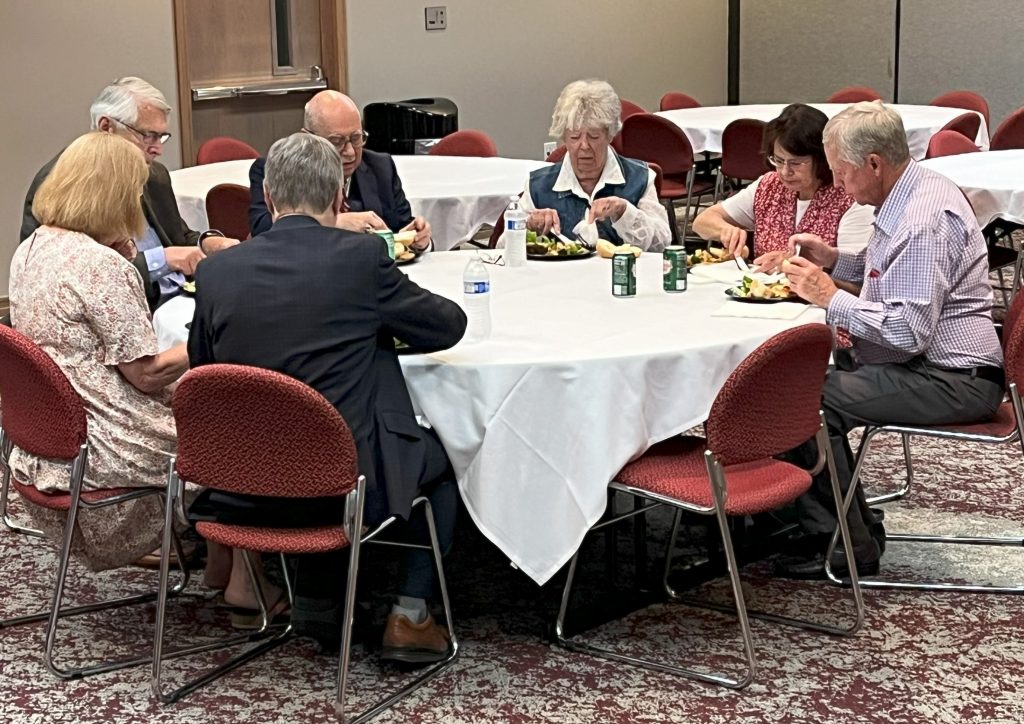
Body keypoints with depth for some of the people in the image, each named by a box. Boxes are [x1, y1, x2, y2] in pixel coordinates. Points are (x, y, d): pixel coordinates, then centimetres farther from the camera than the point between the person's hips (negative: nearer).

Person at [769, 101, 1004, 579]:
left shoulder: (924, 222, -24)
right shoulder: (915, 192, 9)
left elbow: (908, 331, -29)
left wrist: (830, 297, -17)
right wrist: (835, 259, 11)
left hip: (951, 382, -11)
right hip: (932, 364, 11)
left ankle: (850, 547, -5)